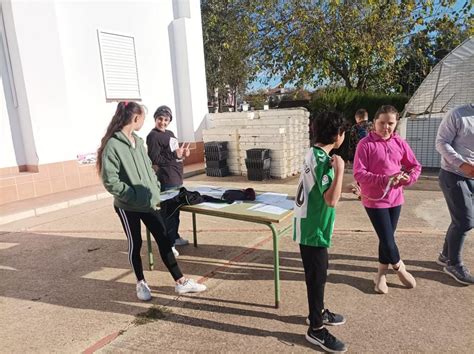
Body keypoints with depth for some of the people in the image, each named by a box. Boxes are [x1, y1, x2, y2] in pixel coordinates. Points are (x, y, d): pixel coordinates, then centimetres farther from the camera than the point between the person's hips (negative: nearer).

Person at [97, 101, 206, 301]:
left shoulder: (138, 141, 7)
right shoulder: (113, 145, -16)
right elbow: (110, 181, -18)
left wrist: (155, 191, 2)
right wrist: (135, 196, -18)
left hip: (149, 202, 6)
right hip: (128, 206, -6)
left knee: (163, 240, 7)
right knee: (135, 244, 10)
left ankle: (181, 282, 16)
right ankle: (141, 283, 32)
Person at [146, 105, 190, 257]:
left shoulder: (170, 133, 15)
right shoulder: (153, 136, -12)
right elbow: (155, 159, -19)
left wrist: (183, 153, 3)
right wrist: (175, 155, -20)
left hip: (177, 178, 9)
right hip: (167, 181, -9)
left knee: (176, 209, 18)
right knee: (169, 211, -6)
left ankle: (175, 237, 32)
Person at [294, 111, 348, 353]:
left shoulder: (314, 153, 8)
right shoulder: (321, 160, -22)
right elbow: (331, 200, -29)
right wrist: (339, 170, -28)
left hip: (310, 225, 10)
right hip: (313, 229, -10)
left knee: (318, 273, 22)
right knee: (317, 276, 3)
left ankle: (318, 313, 41)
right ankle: (316, 329, 19)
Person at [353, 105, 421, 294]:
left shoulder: (400, 143, 3)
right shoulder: (365, 144, -13)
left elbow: (415, 166, 11)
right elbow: (359, 174, -17)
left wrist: (407, 179, -10)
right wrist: (385, 179, -26)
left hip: (395, 198, 5)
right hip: (374, 200, -5)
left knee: (387, 238, 14)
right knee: (388, 241, -3)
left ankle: (381, 275, 33)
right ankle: (400, 268, 28)